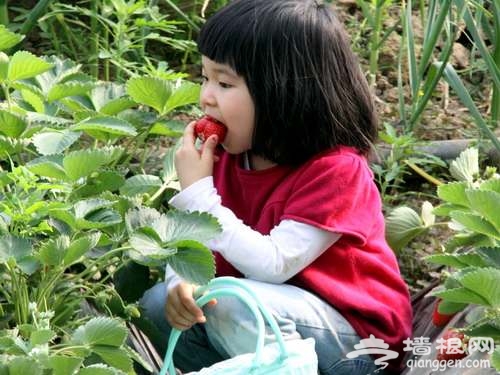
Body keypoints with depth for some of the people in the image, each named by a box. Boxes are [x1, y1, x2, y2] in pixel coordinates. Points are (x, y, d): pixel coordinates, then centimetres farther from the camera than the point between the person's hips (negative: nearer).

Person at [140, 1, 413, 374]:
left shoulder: (336, 170, -23)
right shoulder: (226, 156, -1)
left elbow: (273, 265, -30)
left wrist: (198, 191, -27)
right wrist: (183, 283, -23)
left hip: (355, 334, -7)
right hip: (266, 313, 7)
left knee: (231, 302, -31)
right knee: (160, 303, -8)